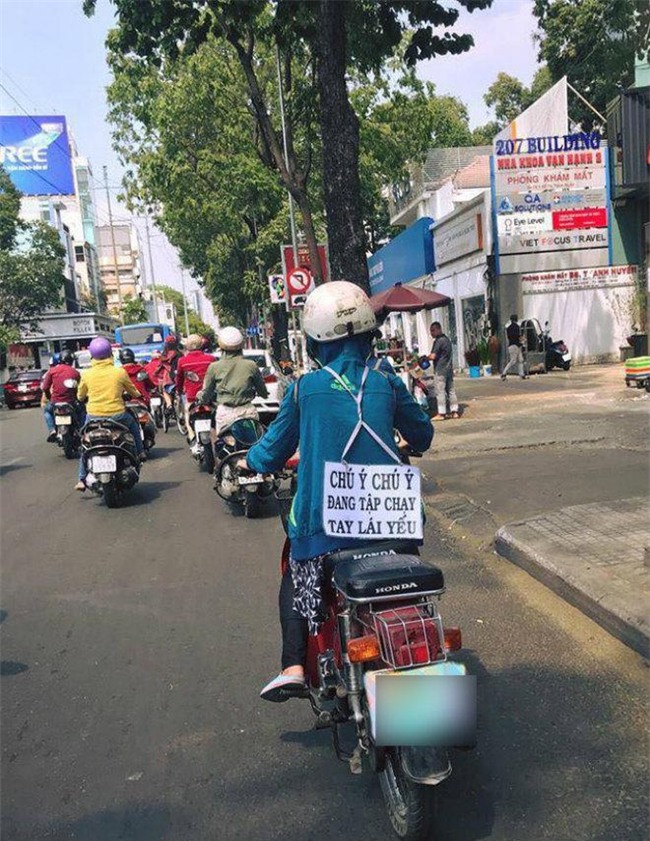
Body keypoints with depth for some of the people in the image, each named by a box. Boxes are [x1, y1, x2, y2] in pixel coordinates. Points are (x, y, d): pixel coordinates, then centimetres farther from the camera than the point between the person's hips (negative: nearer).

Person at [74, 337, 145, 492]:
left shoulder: (86, 374, -2)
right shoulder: (120, 372, -3)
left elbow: (80, 396, 12)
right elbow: (133, 391, 12)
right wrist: (138, 394, 36)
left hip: (94, 417, 1)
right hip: (117, 416, -1)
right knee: (133, 423, 32)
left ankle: (82, 480, 18)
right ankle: (140, 453, 32)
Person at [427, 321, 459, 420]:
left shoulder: (438, 341, -14)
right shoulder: (446, 339, 15)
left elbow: (433, 356, -19)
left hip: (440, 370, -9)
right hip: (449, 369, 9)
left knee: (440, 391, -5)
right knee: (451, 390, 10)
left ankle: (441, 413, -4)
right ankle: (454, 411, 12)